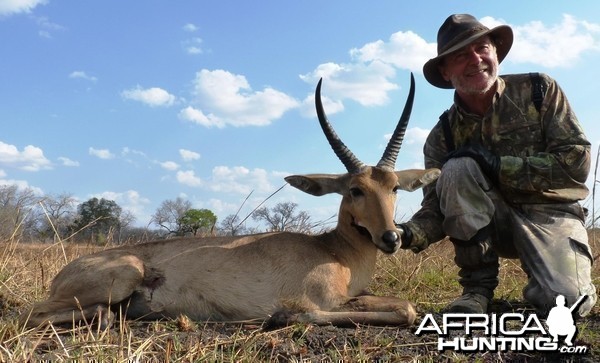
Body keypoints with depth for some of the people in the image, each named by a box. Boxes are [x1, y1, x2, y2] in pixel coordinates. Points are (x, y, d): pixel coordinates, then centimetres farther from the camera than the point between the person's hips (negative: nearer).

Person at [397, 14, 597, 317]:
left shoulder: (539, 90, -8)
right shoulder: (443, 135, -4)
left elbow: (577, 162, -14)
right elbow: (436, 208, -9)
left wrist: (497, 165, -22)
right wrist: (409, 233, -32)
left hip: (550, 214, -1)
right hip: (495, 222, 2)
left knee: (565, 300, -29)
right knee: (457, 169, -27)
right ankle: (478, 285, -13)